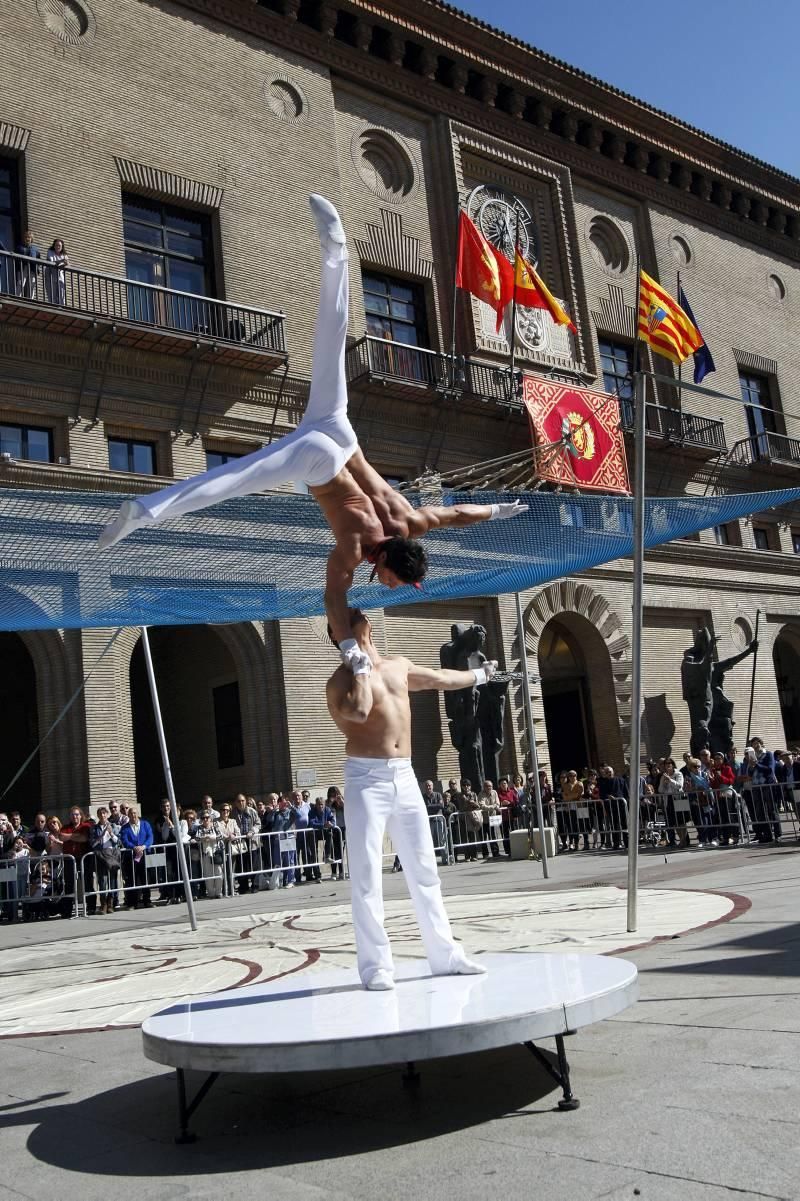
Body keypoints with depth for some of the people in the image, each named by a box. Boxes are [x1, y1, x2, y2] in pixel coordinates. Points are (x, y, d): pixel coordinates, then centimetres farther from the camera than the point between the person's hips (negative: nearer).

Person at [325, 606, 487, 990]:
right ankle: (376, 965, -2)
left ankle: (445, 954, 18)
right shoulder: (342, 679, -5)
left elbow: (439, 678, 32)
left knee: (424, 869, 10)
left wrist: (478, 675, 46)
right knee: (367, 875, -7)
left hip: (404, 776, 6)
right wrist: (361, 664, -13)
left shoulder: (399, 666, 15)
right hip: (367, 777, -6)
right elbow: (359, 710, -25)